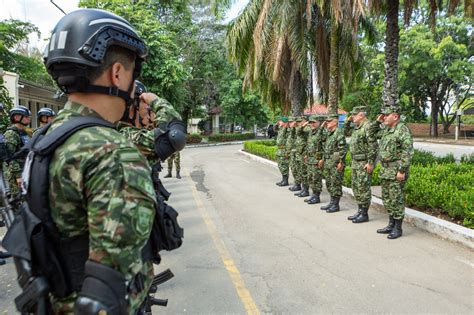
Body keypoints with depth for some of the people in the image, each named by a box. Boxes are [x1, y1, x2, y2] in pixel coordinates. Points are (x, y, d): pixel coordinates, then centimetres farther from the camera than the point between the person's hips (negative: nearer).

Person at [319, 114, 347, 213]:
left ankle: (336, 205, 4)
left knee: (336, 184, -3)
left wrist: (341, 162, -21)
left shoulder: (339, 132, -12)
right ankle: (332, 202, 23)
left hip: (336, 163, -10)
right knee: (329, 183, 14)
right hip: (328, 163, 10)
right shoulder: (329, 133, 17)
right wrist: (323, 159, 21)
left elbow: (343, 148, -18)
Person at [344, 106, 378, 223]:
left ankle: (364, 214, 5)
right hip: (355, 162, 10)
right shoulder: (356, 127, 13)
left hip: (364, 163, -10)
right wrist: (347, 121, 15)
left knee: (363, 188, -3)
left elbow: (373, 146, -21)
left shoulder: (368, 126, -16)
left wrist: (370, 162, -22)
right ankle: (360, 210, 25)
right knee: (356, 187, 14)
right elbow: (346, 132, 31)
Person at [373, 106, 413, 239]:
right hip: (385, 170, 9)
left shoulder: (403, 130, -13)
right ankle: (391, 224, 26)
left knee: (396, 199, -2)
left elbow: (408, 152, -19)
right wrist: (377, 122, 14)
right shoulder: (386, 129, 14)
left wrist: (402, 170, -22)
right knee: (387, 198, 14)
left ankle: (398, 228, 8)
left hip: (396, 171, -9)